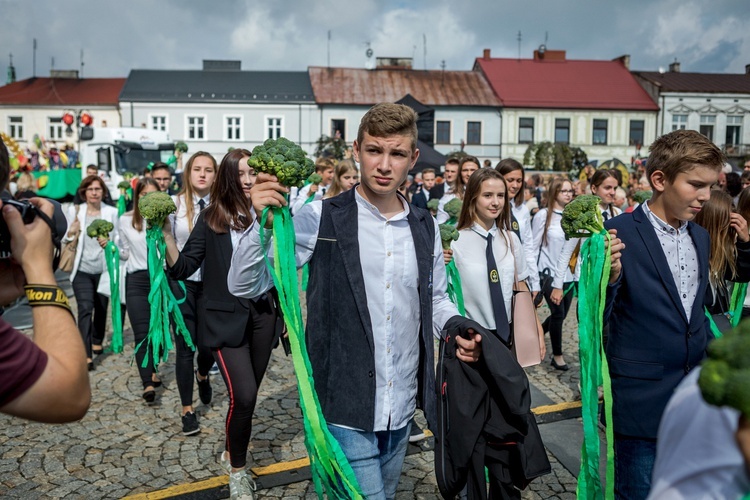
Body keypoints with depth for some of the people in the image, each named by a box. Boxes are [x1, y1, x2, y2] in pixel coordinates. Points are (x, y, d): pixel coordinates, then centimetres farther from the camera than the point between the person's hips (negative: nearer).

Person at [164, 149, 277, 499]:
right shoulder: (212, 218, -6)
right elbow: (183, 269, -9)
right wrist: (165, 236, -18)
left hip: (263, 312, 3)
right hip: (226, 315, -3)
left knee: (248, 394, 12)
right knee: (243, 395, -11)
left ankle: (231, 454, 38)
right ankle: (237, 470, 13)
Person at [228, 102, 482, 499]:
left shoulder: (424, 227, 3)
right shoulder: (321, 219, -11)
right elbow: (244, 285, -11)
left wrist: (456, 327, -5)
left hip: (402, 409, 6)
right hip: (345, 409, -5)